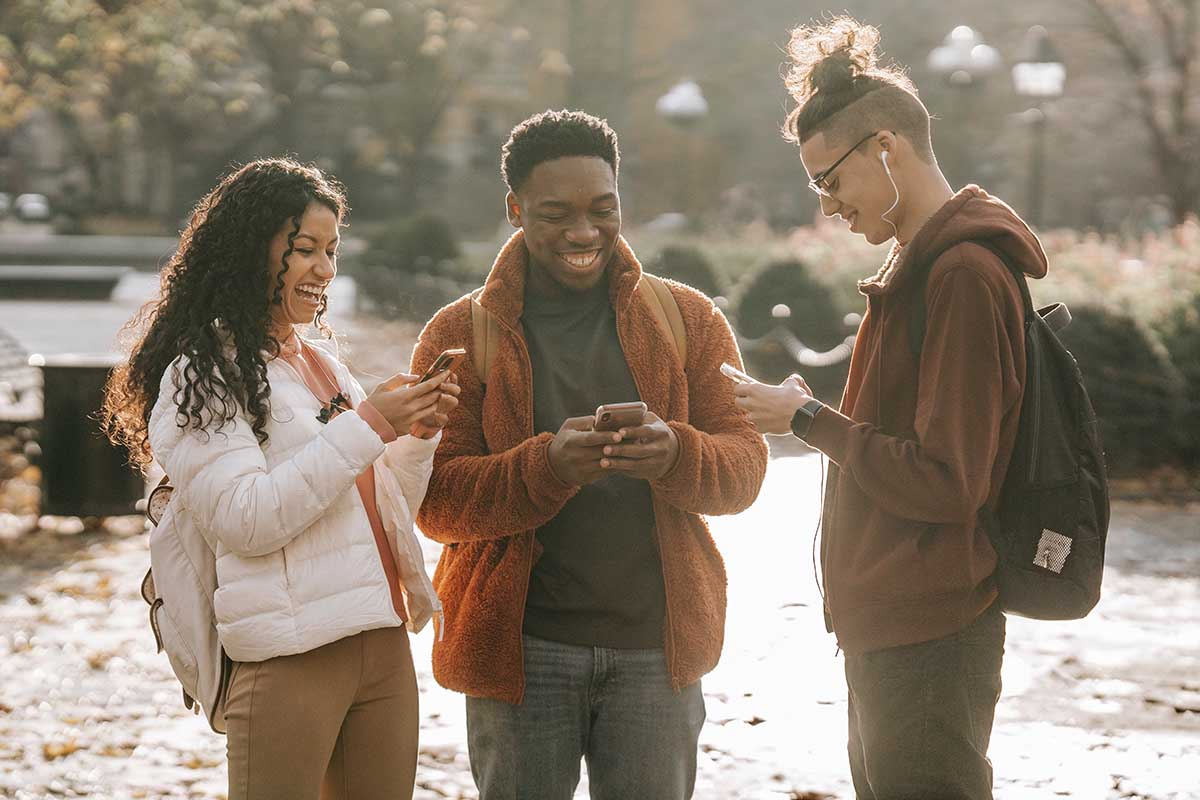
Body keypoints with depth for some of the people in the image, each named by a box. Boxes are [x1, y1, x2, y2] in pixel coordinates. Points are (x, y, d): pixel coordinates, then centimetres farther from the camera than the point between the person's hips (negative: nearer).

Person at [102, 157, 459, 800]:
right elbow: (245, 522, -17)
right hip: (288, 657, -7)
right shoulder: (202, 374, -4)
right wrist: (366, 427, -16)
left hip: (383, 644, 7)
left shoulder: (321, 363, 18)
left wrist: (418, 436, 3)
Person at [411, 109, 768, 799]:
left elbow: (745, 466, 2)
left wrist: (675, 456, -21)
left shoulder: (690, 320, 7)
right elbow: (437, 502, -6)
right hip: (521, 647, -1)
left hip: (658, 645, 1)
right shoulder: (460, 335, 2)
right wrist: (548, 464, -24)